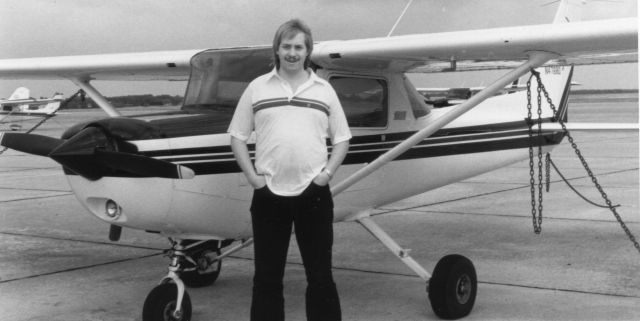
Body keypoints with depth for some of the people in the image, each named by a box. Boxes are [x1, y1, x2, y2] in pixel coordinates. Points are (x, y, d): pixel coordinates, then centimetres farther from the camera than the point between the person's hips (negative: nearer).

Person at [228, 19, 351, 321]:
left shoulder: (324, 90, 8)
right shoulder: (257, 88, 5)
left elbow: (341, 139, 12)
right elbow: (237, 137, 7)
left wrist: (326, 173, -2)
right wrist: (253, 177, -2)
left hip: (314, 193, 0)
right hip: (269, 194, 0)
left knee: (320, 274, 5)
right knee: (267, 276, 7)